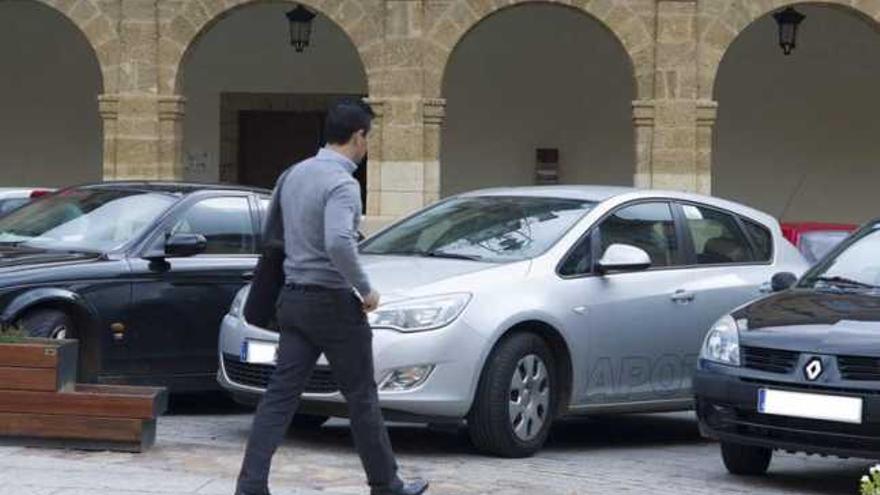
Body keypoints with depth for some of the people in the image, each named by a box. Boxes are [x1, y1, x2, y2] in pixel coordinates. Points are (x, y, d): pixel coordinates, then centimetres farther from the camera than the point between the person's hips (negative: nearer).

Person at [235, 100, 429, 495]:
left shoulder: (293, 174, 9)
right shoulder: (342, 183, -18)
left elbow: (270, 231, 20)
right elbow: (338, 242, -33)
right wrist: (365, 289, -20)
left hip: (293, 299, 7)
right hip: (333, 303, -7)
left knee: (280, 395, 3)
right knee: (361, 398, 6)